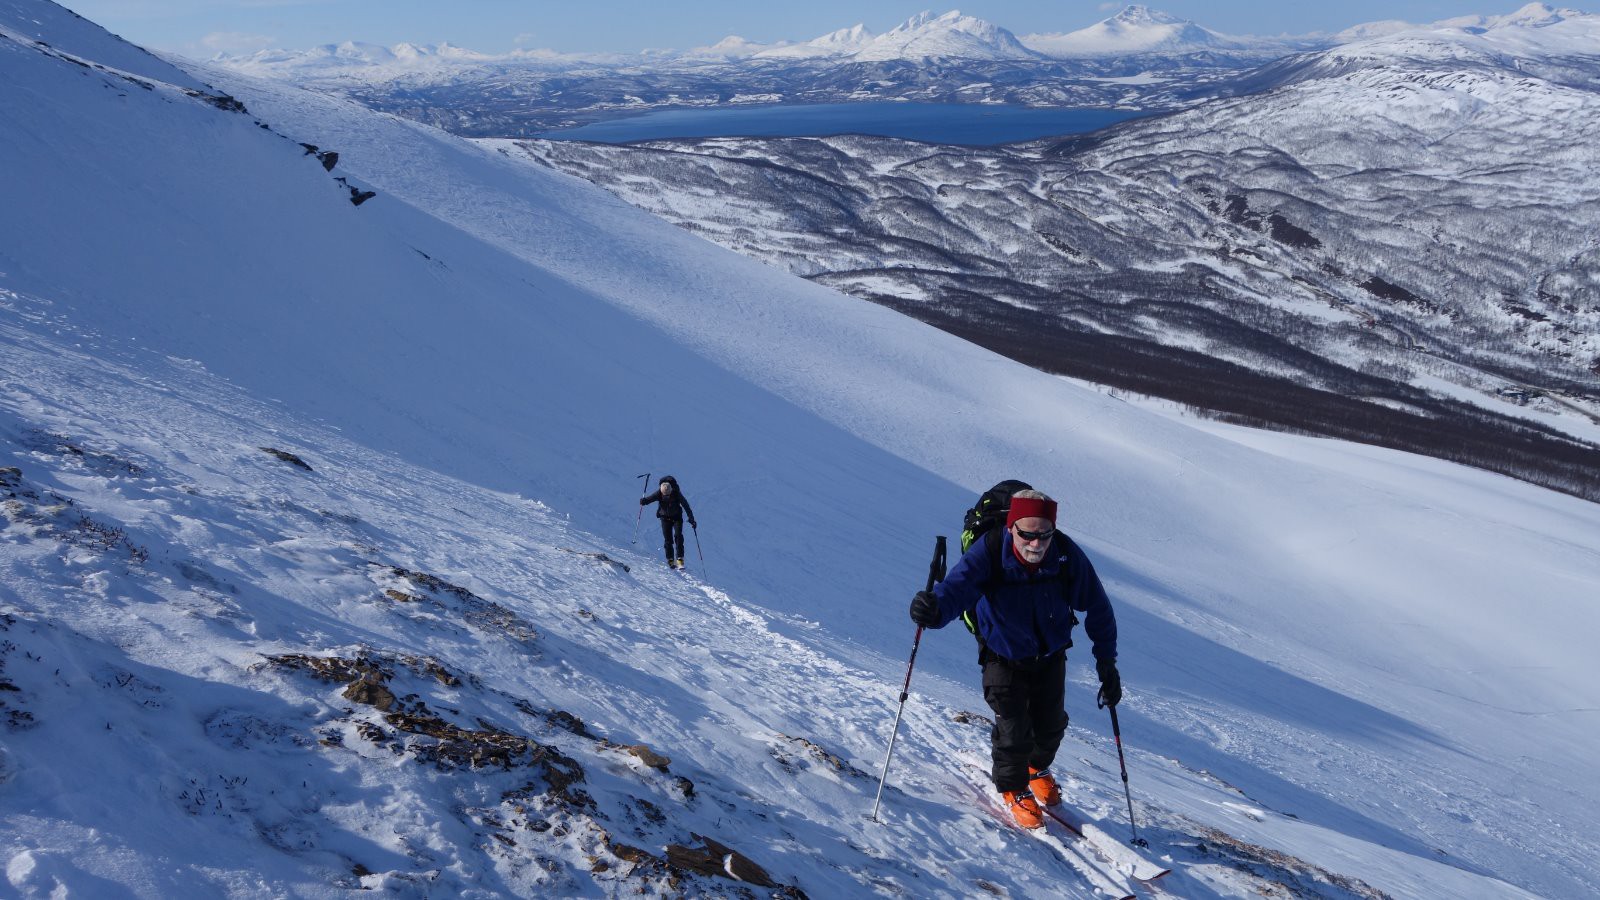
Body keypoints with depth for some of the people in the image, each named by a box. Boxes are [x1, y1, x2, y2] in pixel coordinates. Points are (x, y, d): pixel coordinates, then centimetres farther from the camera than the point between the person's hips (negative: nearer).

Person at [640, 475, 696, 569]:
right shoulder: (659, 493, -18)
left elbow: (686, 505, -16)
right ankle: (670, 560, 2)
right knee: (667, 539, -6)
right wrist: (643, 501, -47)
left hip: (677, 517, -1)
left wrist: (691, 519, -18)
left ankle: (680, 560, -18)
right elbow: (650, 498, -22)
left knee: (678, 536, -17)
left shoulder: (677, 494, -22)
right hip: (665, 518, 1)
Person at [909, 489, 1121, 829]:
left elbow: (1097, 608, -13)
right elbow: (959, 585, -49)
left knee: (1051, 725, 14)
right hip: (1004, 658, -3)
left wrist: (1107, 664, -10)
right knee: (1014, 731, -4)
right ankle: (1013, 788, 30)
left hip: (1051, 656, 3)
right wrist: (935, 608, -72)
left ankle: (1038, 767, 50)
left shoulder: (1067, 556, -27)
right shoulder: (989, 553, -33)